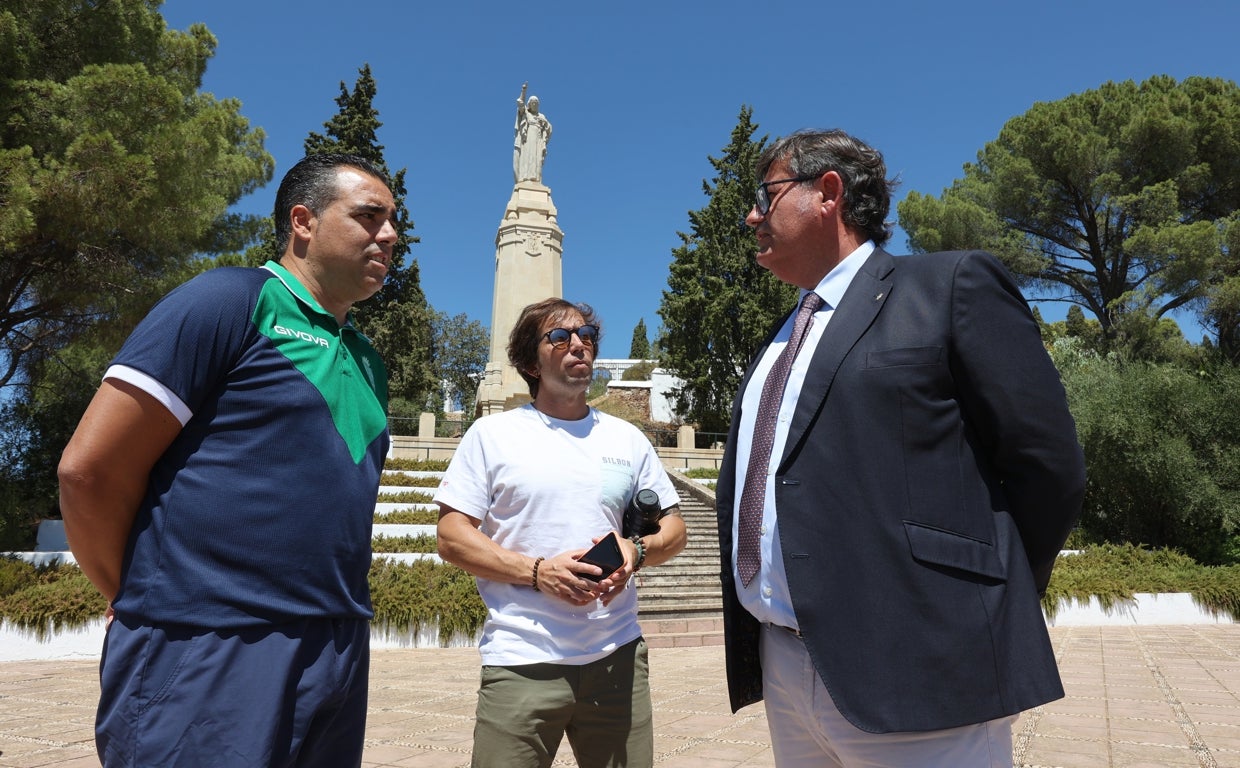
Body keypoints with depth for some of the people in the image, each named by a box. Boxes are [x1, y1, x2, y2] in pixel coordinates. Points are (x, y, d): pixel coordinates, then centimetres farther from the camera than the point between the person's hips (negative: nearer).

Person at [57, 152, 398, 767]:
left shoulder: (367, 361, 14)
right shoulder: (231, 300, -8)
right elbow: (89, 468, -11)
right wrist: (148, 601, 0)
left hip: (338, 656, 8)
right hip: (207, 661, -7)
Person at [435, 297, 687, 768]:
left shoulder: (629, 439, 11)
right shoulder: (492, 434, 2)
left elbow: (673, 528, 14)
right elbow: (452, 537, -2)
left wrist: (637, 551, -9)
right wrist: (537, 571, -15)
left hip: (617, 657, 3)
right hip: (522, 662, -3)